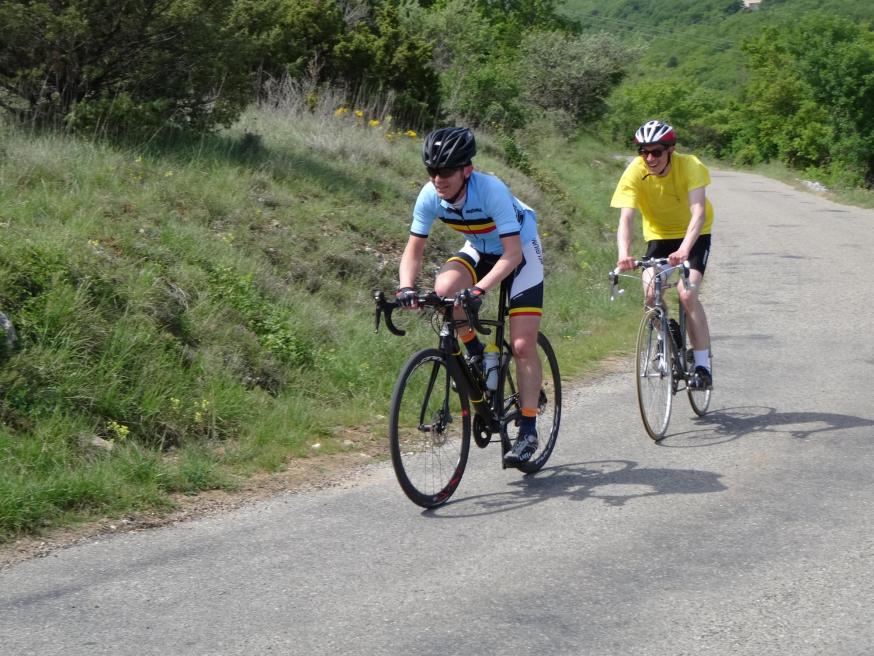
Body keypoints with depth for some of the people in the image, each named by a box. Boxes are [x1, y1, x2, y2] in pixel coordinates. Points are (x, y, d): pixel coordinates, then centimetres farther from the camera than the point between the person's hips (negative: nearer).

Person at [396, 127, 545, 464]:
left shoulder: (492, 190, -36)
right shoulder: (430, 196, -22)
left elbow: (512, 253, -37)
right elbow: (414, 249, -14)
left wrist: (479, 289, -50)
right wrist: (406, 287, -33)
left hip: (520, 251, -4)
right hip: (479, 250, 4)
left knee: (522, 346, -12)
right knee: (442, 289, -28)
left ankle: (528, 430, -1)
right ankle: (475, 351, 0)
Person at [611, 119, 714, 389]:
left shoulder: (689, 166, -28)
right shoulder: (635, 172, -23)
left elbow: (699, 213, -38)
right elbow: (626, 217, -32)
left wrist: (684, 250, -54)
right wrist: (624, 254, -50)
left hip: (693, 235, -2)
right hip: (658, 235, 2)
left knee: (687, 294, -23)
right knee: (651, 296, -17)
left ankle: (703, 365, -12)